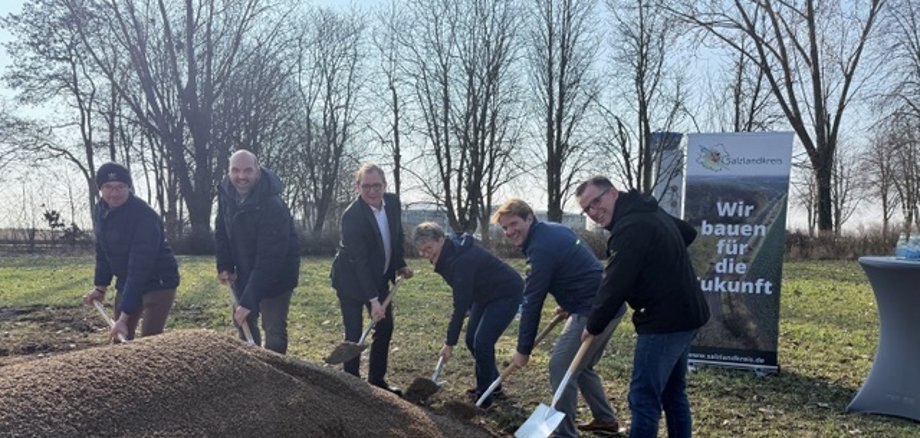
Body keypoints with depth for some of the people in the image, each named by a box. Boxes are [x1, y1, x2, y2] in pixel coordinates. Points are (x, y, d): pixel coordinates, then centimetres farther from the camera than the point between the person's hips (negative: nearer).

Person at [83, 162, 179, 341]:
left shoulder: (145, 217, -28)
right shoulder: (100, 211, -2)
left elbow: (139, 269, -30)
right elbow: (103, 252, 14)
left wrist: (124, 316, -32)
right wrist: (100, 286, 10)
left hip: (158, 283, -8)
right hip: (127, 284, 8)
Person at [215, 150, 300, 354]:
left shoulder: (272, 206, -33)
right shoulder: (225, 193, -9)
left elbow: (269, 259, -35)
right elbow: (221, 232, 6)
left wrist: (248, 301, -37)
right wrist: (224, 266, -6)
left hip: (276, 276, -7)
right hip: (244, 273, 7)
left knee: (274, 330, -8)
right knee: (243, 324, 16)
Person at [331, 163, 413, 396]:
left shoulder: (393, 202, -8)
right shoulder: (352, 216, -28)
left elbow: (397, 237, 12)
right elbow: (359, 261, -29)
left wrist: (400, 265, 6)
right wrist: (373, 299, -30)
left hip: (379, 277, 7)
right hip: (351, 279, -7)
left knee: (385, 328, 9)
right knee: (354, 334, -2)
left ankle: (377, 379, 23)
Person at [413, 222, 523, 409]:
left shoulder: (462, 259, -34)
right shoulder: (449, 253, -5)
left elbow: (461, 304, -32)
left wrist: (450, 343, -28)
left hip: (506, 294, -9)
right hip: (485, 294, 10)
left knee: (482, 342, -16)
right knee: (472, 340, 9)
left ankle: (484, 396, -2)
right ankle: (492, 381, 28)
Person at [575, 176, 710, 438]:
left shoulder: (630, 227, -21)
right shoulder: (650, 211, 11)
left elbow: (614, 286, -19)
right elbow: (689, 233, 28)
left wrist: (593, 326, -6)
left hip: (664, 322, -10)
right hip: (684, 315, 10)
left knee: (644, 398, -6)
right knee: (673, 392, 19)